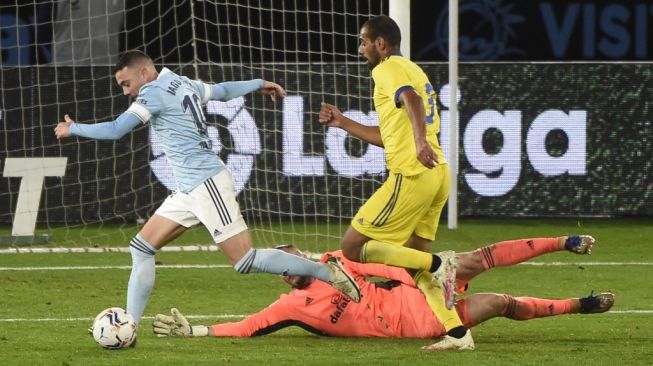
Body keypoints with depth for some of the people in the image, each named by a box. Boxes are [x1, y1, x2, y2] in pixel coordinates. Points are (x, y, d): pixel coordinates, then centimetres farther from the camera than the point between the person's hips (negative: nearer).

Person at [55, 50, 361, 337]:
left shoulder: (155, 92, -12)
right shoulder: (182, 84, 14)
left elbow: (115, 130, -19)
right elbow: (222, 90, 31)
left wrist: (73, 129, -4)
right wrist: (259, 84, 49)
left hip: (206, 183, -10)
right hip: (188, 191, 10)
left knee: (245, 260, -11)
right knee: (141, 249, 6)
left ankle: (327, 272, -4)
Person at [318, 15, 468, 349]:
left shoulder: (388, 69, -3)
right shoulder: (413, 71, 26)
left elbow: (411, 100, -26)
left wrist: (420, 141, -42)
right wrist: (343, 123, 33)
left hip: (411, 176, -9)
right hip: (437, 174, 10)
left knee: (353, 248, -4)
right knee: (413, 258, 16)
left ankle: (438, 264, -14)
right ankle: (457, 332, 3)